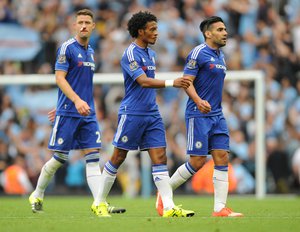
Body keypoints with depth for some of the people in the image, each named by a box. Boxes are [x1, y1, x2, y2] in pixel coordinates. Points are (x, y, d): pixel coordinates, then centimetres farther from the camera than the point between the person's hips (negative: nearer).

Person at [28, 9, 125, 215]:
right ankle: (37, 196, 19)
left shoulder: (90, 52, 16)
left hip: (88, 113, 6)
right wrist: (77, 101, -25)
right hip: (68, 113, -6)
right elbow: (60, 78, -14)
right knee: (60, 158, -1)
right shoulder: (67, 48, -7)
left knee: (93, 157, -5)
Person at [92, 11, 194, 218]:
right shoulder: (131, 54, -14)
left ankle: (169, 207, -10)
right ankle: (100, 202, 16)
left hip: (152, 114, 7)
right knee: (118, 158, 2)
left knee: (160, 158, -3)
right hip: (132, 114, -7)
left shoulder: (151, 54, 13)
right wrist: (172, 83, -35)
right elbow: (143, 82, -26)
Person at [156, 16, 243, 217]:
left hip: (217, 115, 8)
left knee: (222, 158, -2)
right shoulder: (198, 53, -10)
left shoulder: (221, 57, 16)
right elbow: (187, 81, -15)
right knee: (198, 161, -8)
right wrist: (198, 101, -31)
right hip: (198, 115, -8)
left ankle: (220, 208, -3)